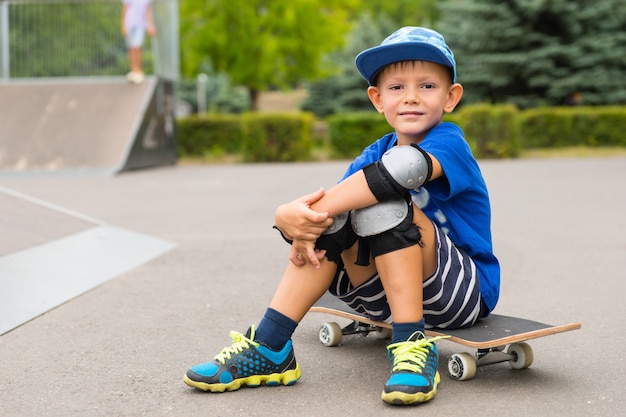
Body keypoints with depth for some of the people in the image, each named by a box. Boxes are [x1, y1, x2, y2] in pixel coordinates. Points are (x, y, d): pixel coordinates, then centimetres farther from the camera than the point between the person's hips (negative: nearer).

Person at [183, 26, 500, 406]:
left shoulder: (450, 144, -13)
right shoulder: (372, 157, 6)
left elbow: (401, 167, -35)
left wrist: (292, 213, -34)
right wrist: (295, 220, -34)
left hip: (467, 292, -5)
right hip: (390, 296, 5)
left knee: (382, 203, -26)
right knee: (331, 216, -16)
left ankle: (412, 346, -27)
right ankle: (269, 350, -17)